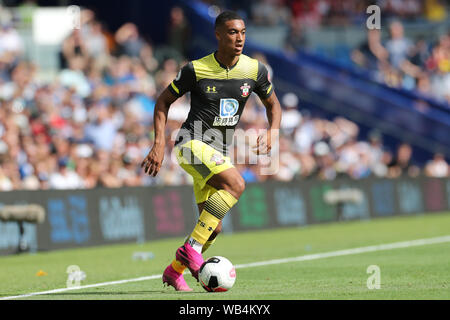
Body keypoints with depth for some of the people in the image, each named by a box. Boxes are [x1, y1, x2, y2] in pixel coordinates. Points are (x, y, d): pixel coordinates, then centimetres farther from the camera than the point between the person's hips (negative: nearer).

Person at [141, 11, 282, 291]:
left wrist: (272, 133, -5)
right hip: (192, 143, -6)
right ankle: (191, 248, -26)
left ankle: (174, 271, 27)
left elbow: (273, 104, 15)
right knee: (236, 183, -31)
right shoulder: (196, 69, -10)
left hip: (220, 152, 6)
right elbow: (164, 101, 1)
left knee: (213, 229, 5)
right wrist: (159, 144, -8)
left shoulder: (254, 70, 0)